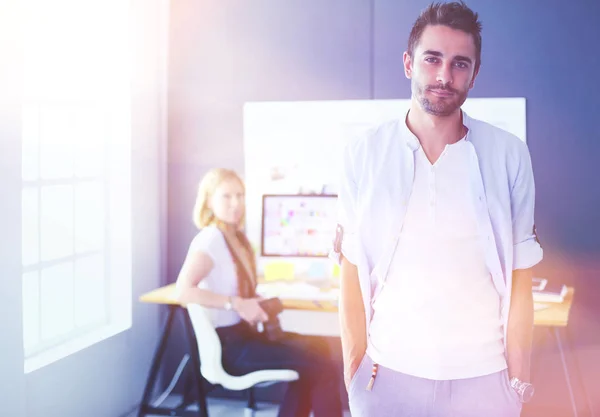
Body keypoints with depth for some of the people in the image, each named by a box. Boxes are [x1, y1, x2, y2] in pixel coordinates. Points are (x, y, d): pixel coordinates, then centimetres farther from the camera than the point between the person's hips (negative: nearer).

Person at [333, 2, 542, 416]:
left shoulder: (510, 156, -5)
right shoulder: (364, 155, -4)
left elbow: (519, 278, -1)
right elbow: (353, 275, 0)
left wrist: (519, 377, -2)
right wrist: (354, 368, -1)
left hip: (484, 378, 0)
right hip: (389, 373, 0)